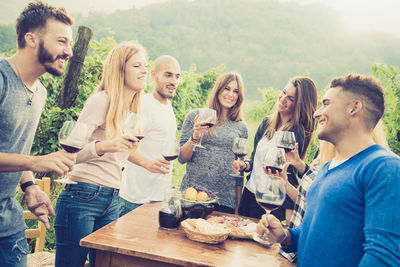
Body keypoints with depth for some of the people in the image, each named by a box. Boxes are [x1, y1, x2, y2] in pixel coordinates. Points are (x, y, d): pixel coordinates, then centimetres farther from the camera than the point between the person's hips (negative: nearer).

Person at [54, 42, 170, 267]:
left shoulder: (134, 109, 12)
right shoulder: (102, 101, -11)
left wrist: (147, 163, 18)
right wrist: (105, 145, -32)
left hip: (111, 201, 7)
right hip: (82, 197, -7)